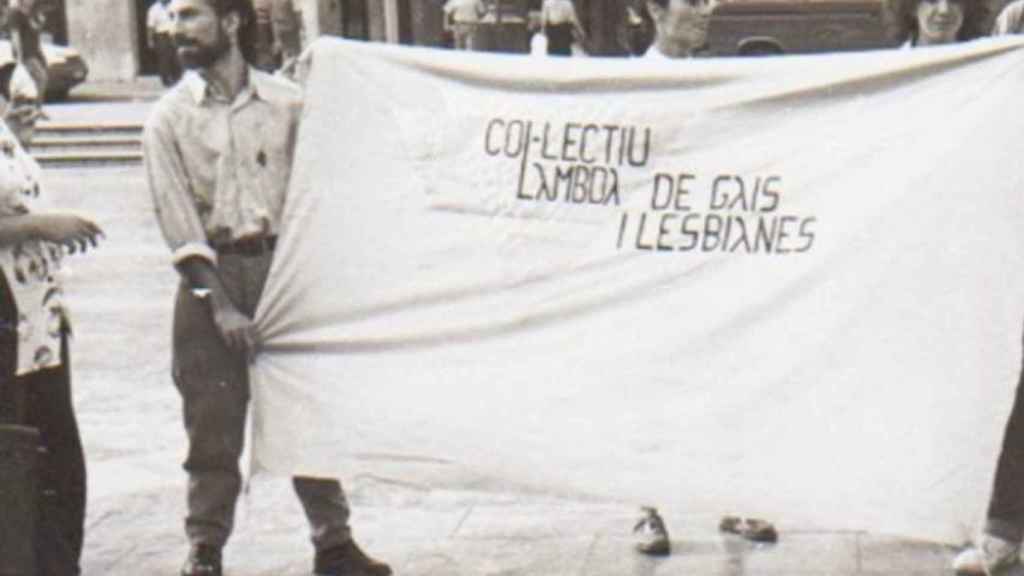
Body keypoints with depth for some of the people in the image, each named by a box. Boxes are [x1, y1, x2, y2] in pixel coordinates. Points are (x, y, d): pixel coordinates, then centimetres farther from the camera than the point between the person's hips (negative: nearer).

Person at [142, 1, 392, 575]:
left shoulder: (287, 102, 4)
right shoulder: (169, 118, 1)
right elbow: (178, 220, -5)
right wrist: (220, 303, -13)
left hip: (283, 264, 1)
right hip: (211, 272, -1)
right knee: (213, 426, 2)